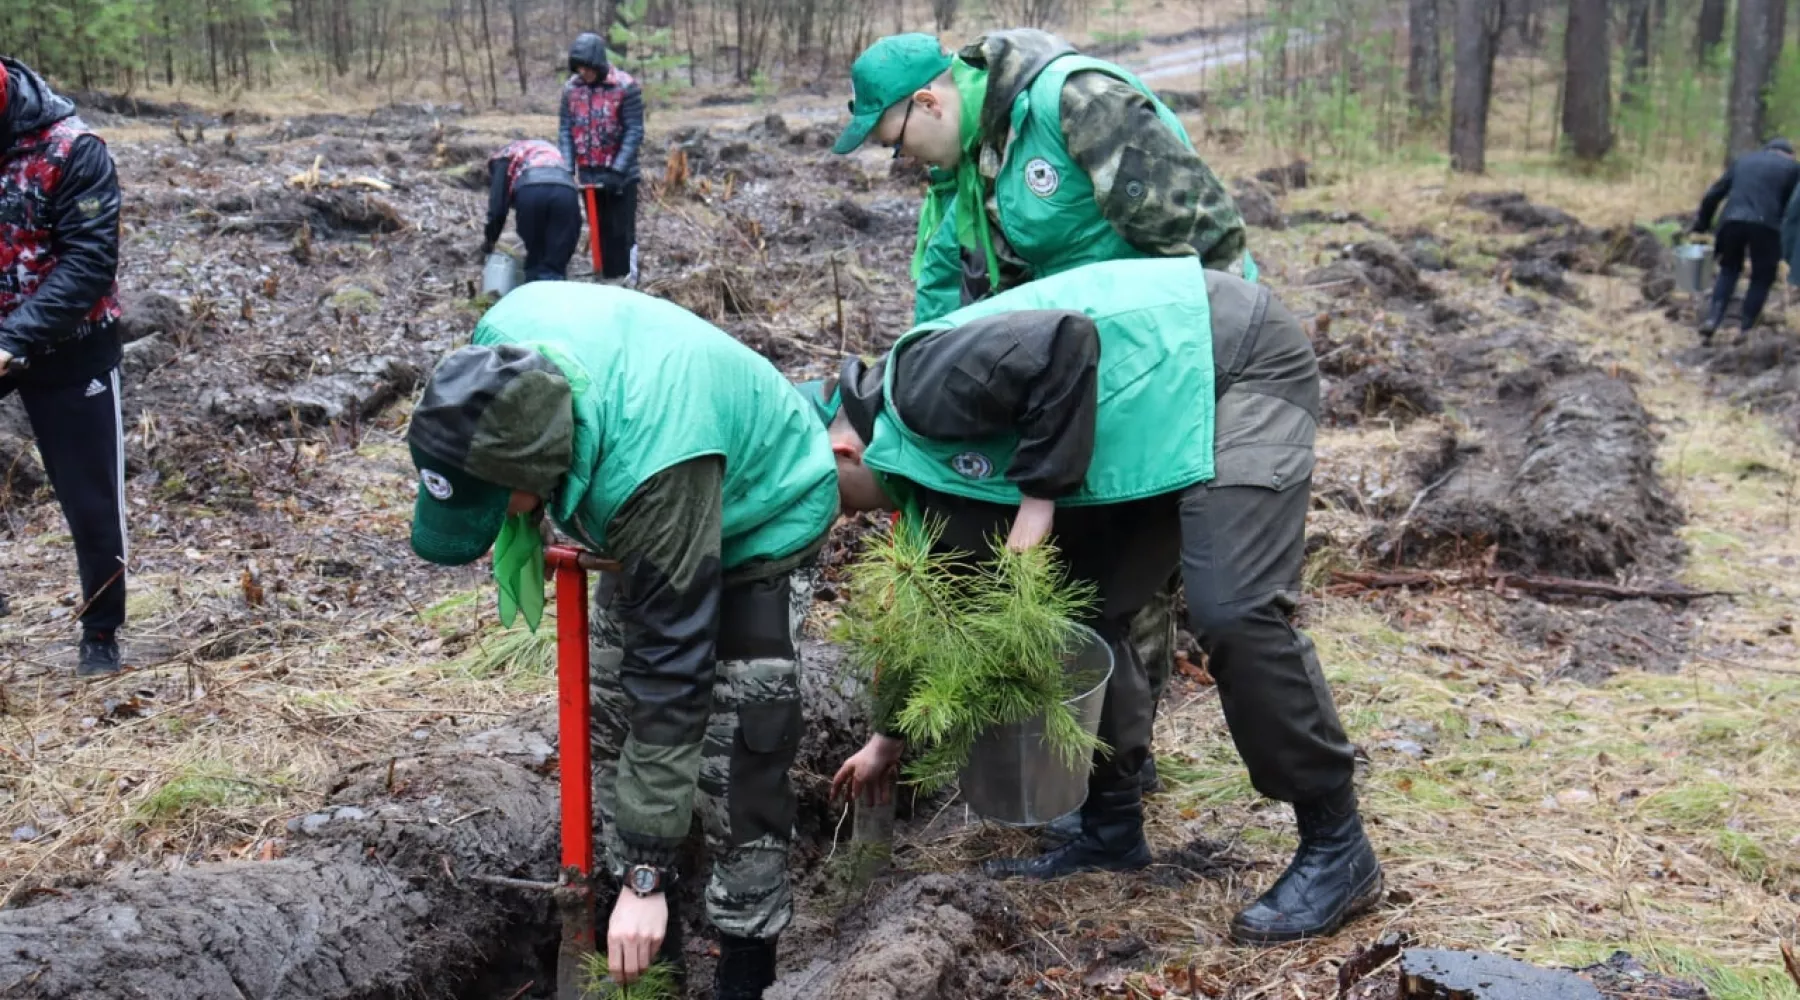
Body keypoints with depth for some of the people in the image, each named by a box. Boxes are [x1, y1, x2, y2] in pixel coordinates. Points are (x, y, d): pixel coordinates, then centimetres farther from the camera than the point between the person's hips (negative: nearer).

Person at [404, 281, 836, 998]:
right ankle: (647, 928, 21)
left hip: (760, 515, -7)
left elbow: (671, 676, -40)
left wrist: (648, 873, -34)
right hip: (641, 519, 7)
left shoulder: (653, 469, -46)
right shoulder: (507, 337, -28)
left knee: (736, 752, -15)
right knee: (611, 706, 7)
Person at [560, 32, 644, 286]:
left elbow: (634, 132, -13)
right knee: (599, 231, 9)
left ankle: (627, 282, 4)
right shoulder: (571, 88, 1)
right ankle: (608, 281, 17)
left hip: (620, 175, -4)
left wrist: (617, 170, -19)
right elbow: (566, 129, 4)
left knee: (622, 232, -3)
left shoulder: (625, 87, -12)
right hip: (588, 174, 4)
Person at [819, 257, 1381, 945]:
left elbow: (1065, 341, -31)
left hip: (1232, 361, -10)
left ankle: (1337, 850, -7)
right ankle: (1112, 829, 18)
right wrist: (889, 740, 28)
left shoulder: (921, 386, -19)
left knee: (1232, 612, -19)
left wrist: (1040, 497, -23)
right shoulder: (927, 460, 10)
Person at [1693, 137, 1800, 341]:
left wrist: (1702, 223, 29)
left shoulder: (1742, 160, 24)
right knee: (1762, 277, 13)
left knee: (1729, 269, 22)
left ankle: (1713, 318, 4)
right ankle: (1744, 330, 9)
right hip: (1765, 225, -3)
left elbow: (1713, 194, 20)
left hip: (1732, 221, 3)